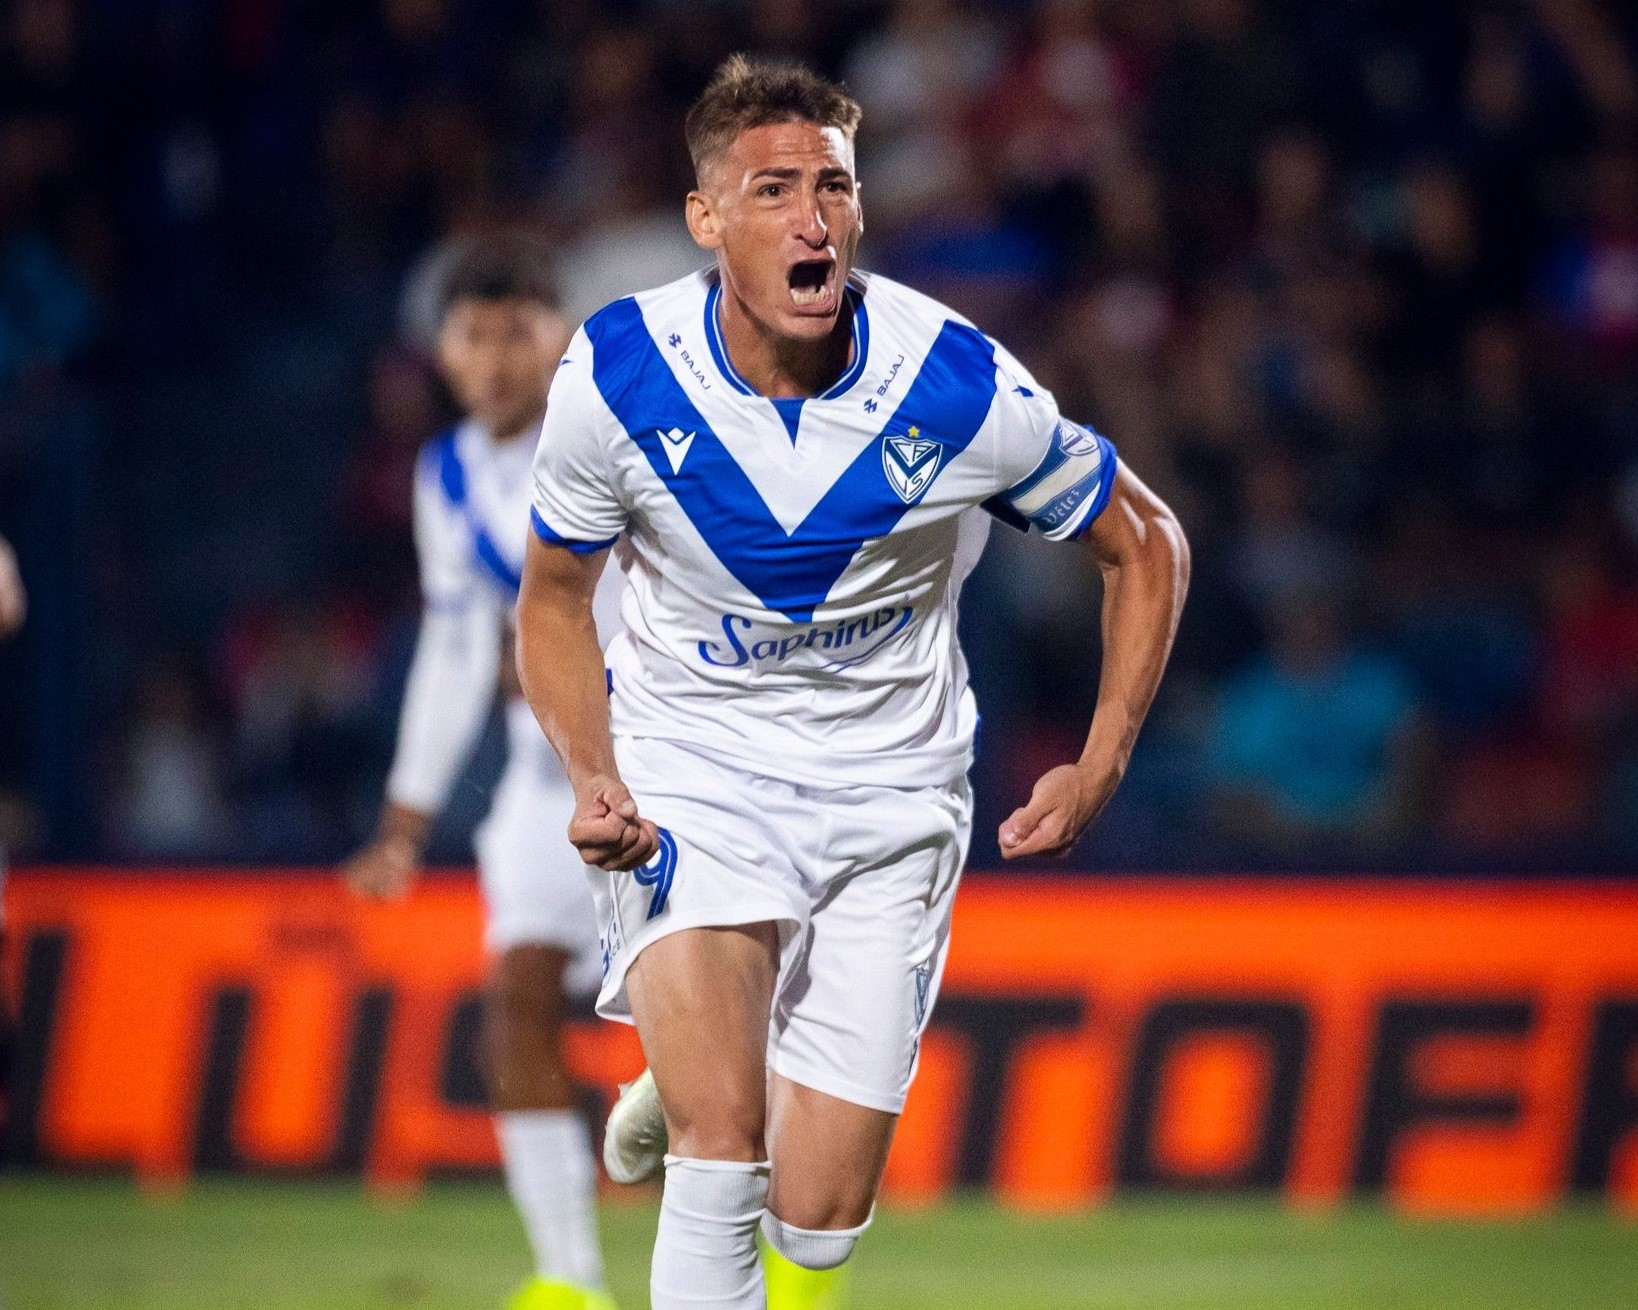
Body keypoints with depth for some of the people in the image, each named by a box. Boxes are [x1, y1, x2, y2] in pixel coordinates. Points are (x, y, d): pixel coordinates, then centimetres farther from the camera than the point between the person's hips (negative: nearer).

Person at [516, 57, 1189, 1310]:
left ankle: (692, 1092, 35)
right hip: (687, 767, -1)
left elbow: (1148, 547, -1)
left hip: (889, 788, 1)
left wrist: (1100, 768, -11)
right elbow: (554, 599, 2)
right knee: (723, 1145, -26)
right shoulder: (616, 375, -15)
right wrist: (593, 777, -15)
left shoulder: (962, 387, -18)